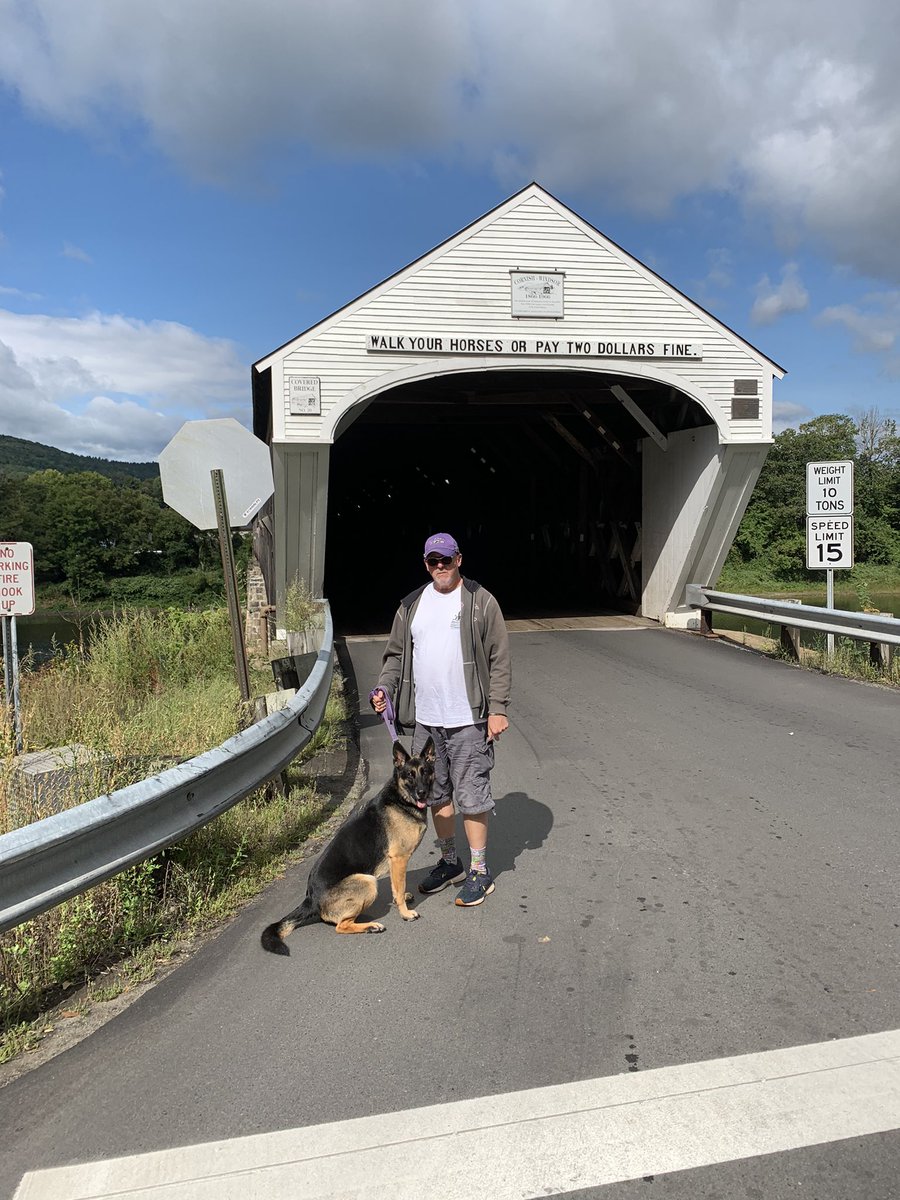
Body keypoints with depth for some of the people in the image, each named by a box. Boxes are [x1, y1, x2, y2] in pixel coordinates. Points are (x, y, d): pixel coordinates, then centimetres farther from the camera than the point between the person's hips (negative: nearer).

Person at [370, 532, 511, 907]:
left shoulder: (480, 601, -4)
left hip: (467, 720, -5)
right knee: (436, 794, 16)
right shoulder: (411, 605, 10)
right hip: (425, 720, 5)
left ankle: (479, 871, 16)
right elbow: (396, 654, 15)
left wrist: (498, 709, -12)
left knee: (471, 796, 0)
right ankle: (449, 862, 33)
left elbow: (499, 659, -6)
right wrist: (384, 687, -2)